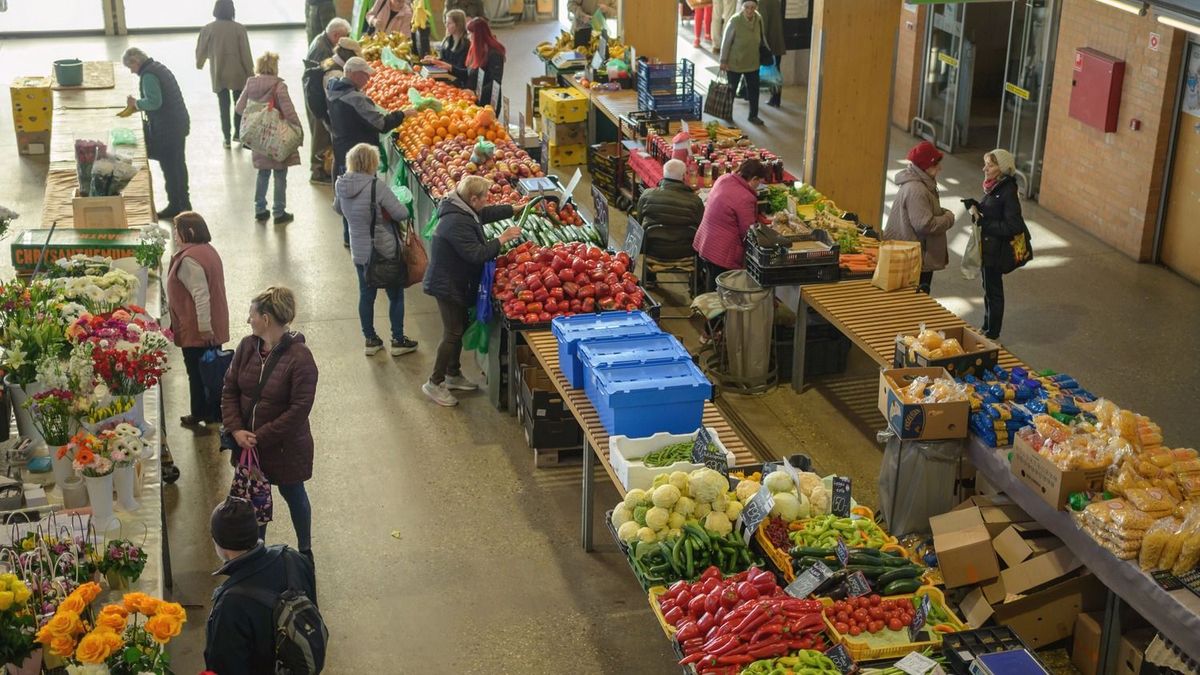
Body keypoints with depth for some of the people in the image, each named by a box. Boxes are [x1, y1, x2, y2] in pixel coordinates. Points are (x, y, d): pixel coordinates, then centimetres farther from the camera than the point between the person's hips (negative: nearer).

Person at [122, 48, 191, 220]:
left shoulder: (148, 75, -15)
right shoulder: (160, 68, 15)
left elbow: (154, 102, -25)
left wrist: (136, 103, -8)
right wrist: (139, 105, 15)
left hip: (166, 127, -10)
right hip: (180, 123, 10)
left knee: (169, 167, -1)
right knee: (179, 164, 17)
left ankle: (175, 205, 5)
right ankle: (184, 203, 26)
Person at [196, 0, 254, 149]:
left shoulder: (208, 29, -7)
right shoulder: (239, 28, -11)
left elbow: (201, 50, 5)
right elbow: (245, 53, -9)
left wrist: (199, 64, 26)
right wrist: (250, 73, 1)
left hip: (218, 74, 1)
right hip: (237, 73, -1)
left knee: (224, 106, 10)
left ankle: (227, 138, 11)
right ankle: (238, 133, 22)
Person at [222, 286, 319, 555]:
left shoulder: (299, 357, -24)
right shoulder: (247, 346, -6)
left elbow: (299, 410, -23)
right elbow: (230, 390, 0)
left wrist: (260, 437, -21)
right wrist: (236, 430, -13)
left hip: (286, 446, -5)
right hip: (249, 443, 5)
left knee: (293, 495, 17)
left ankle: (305, 551, 39)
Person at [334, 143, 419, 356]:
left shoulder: (341, 185, -5)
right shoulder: (377, 186, -24)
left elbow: (338, 209, 14)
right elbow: (401, 214, -21)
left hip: (359, 252, 5)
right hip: (386, 250, -5)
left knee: (366, 295, 17)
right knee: (396, 295, 11)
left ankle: (370, 339, 26)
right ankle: (398, 340, 19)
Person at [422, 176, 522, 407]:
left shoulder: (463, 211, 1)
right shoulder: (457, 223, -30)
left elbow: (488, 213, 20)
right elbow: (476, 254, -31)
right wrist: (502, 239, -23)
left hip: (455, 284, 10)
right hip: (448, 286, -10)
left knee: (459, 327, 20)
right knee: (453, 333, -3)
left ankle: (453, 373, 35)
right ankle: (435, 383, 6)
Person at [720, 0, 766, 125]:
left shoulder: (758, 19, -8)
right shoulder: (735, 21, -22)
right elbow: (726, 41, -15)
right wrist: (723, 61, -13)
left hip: (752, 62, 4)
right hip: (735, 62, -4)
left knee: (754, 89, 10)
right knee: (731, 89, 10)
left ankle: (753, 116, 24)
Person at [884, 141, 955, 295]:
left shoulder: (922, 185, 10)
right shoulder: (916, 190, -23)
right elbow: (925, 224, -29)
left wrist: (943, 213, 6)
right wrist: (948, 218, -14)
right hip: (917, 260, -11)